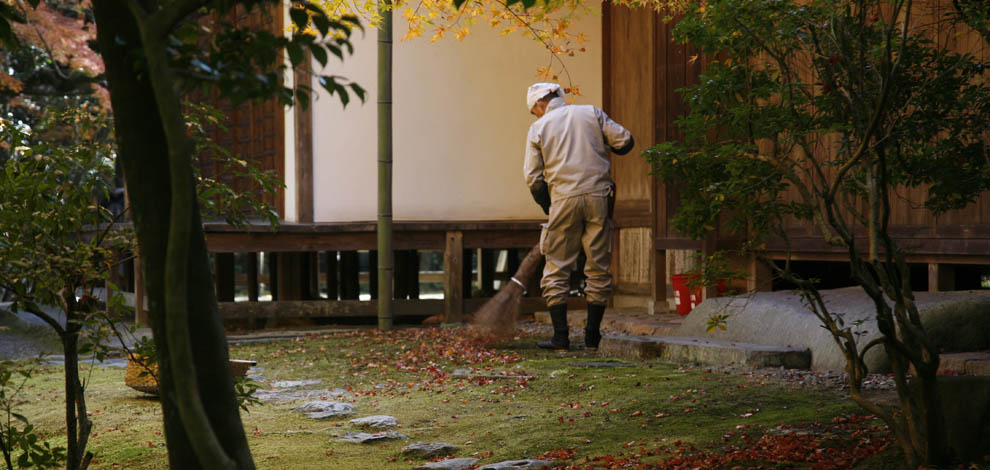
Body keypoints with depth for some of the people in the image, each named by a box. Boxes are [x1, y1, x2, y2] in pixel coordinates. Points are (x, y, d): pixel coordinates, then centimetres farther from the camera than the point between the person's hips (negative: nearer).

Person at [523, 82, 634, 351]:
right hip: (598, 197, 2)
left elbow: (533, 178, 2)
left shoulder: (538, 128, 7)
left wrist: (548, 207, 14)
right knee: (598, 268, 9)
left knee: (557, 270, 6)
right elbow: (624, 141, 4)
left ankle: (560, 337, 2)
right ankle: (593, 336, 11)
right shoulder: (591, 113, 11)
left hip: (564, 200, -2)